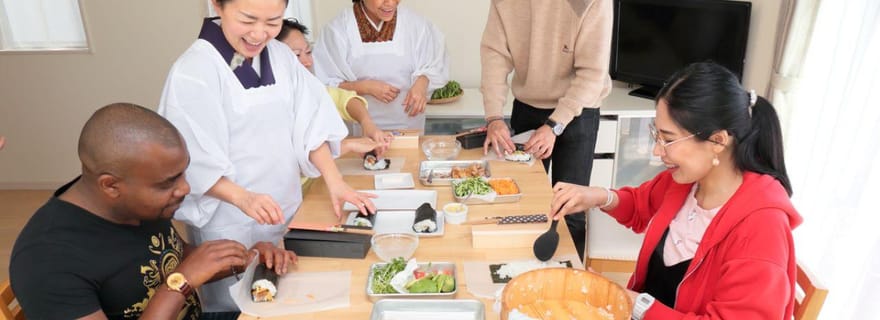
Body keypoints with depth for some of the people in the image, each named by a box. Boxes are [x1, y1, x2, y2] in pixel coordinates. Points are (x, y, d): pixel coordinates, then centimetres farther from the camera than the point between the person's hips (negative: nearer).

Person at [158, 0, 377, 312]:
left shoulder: (282, 56, 0)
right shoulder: (192, 73, -17)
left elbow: (309, 124, 0)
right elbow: (193, 163, -18)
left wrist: (334, 181, -11)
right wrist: (243, 198, -33)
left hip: (287, 211, 6)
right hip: (230, 226, -5)